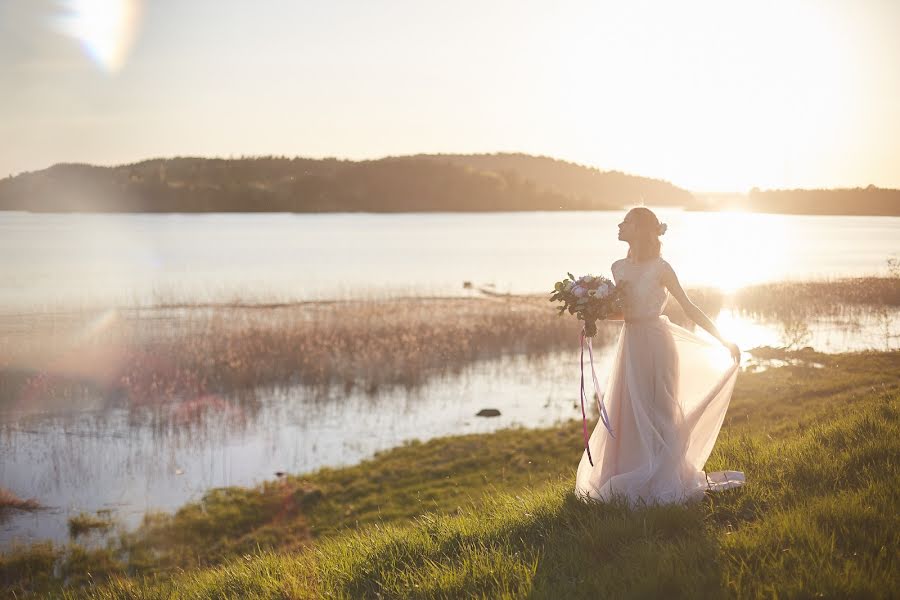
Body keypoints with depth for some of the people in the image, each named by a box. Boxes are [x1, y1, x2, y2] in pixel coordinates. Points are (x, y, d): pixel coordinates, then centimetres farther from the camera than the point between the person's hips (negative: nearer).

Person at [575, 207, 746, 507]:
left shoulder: (660, 269, -11)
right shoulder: (618, 268, 6)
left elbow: (689, 308, -7)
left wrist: (723, 340, -6)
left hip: (657, 346, -6)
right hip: (631, 345, 6)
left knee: (659, 414, 1)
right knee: (630, 414, 9)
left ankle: (664, 483, 11)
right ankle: (635, 478, 20)